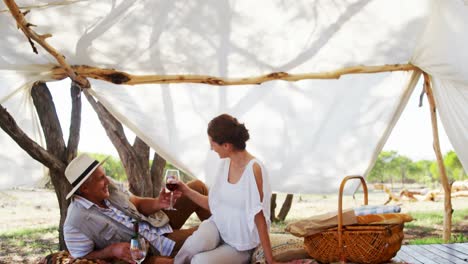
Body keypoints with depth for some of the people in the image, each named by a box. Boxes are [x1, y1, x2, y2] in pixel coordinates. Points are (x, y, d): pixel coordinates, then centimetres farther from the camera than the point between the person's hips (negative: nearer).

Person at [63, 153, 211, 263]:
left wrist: (157, 204, -21)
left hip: (156, 223, 7)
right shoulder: (75, 224, -26)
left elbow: (138, 203, 1)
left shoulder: (110, 186, -8)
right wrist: (112, 250, -31)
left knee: (197, 187, 2)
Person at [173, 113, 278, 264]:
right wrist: (187, 192, 3)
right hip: (218, 225, 5)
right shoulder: (225, 163, 0)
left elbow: (259, 218, -19)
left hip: (241, 245, -5)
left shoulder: (253, 169, -21)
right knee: (194, 244, -28)